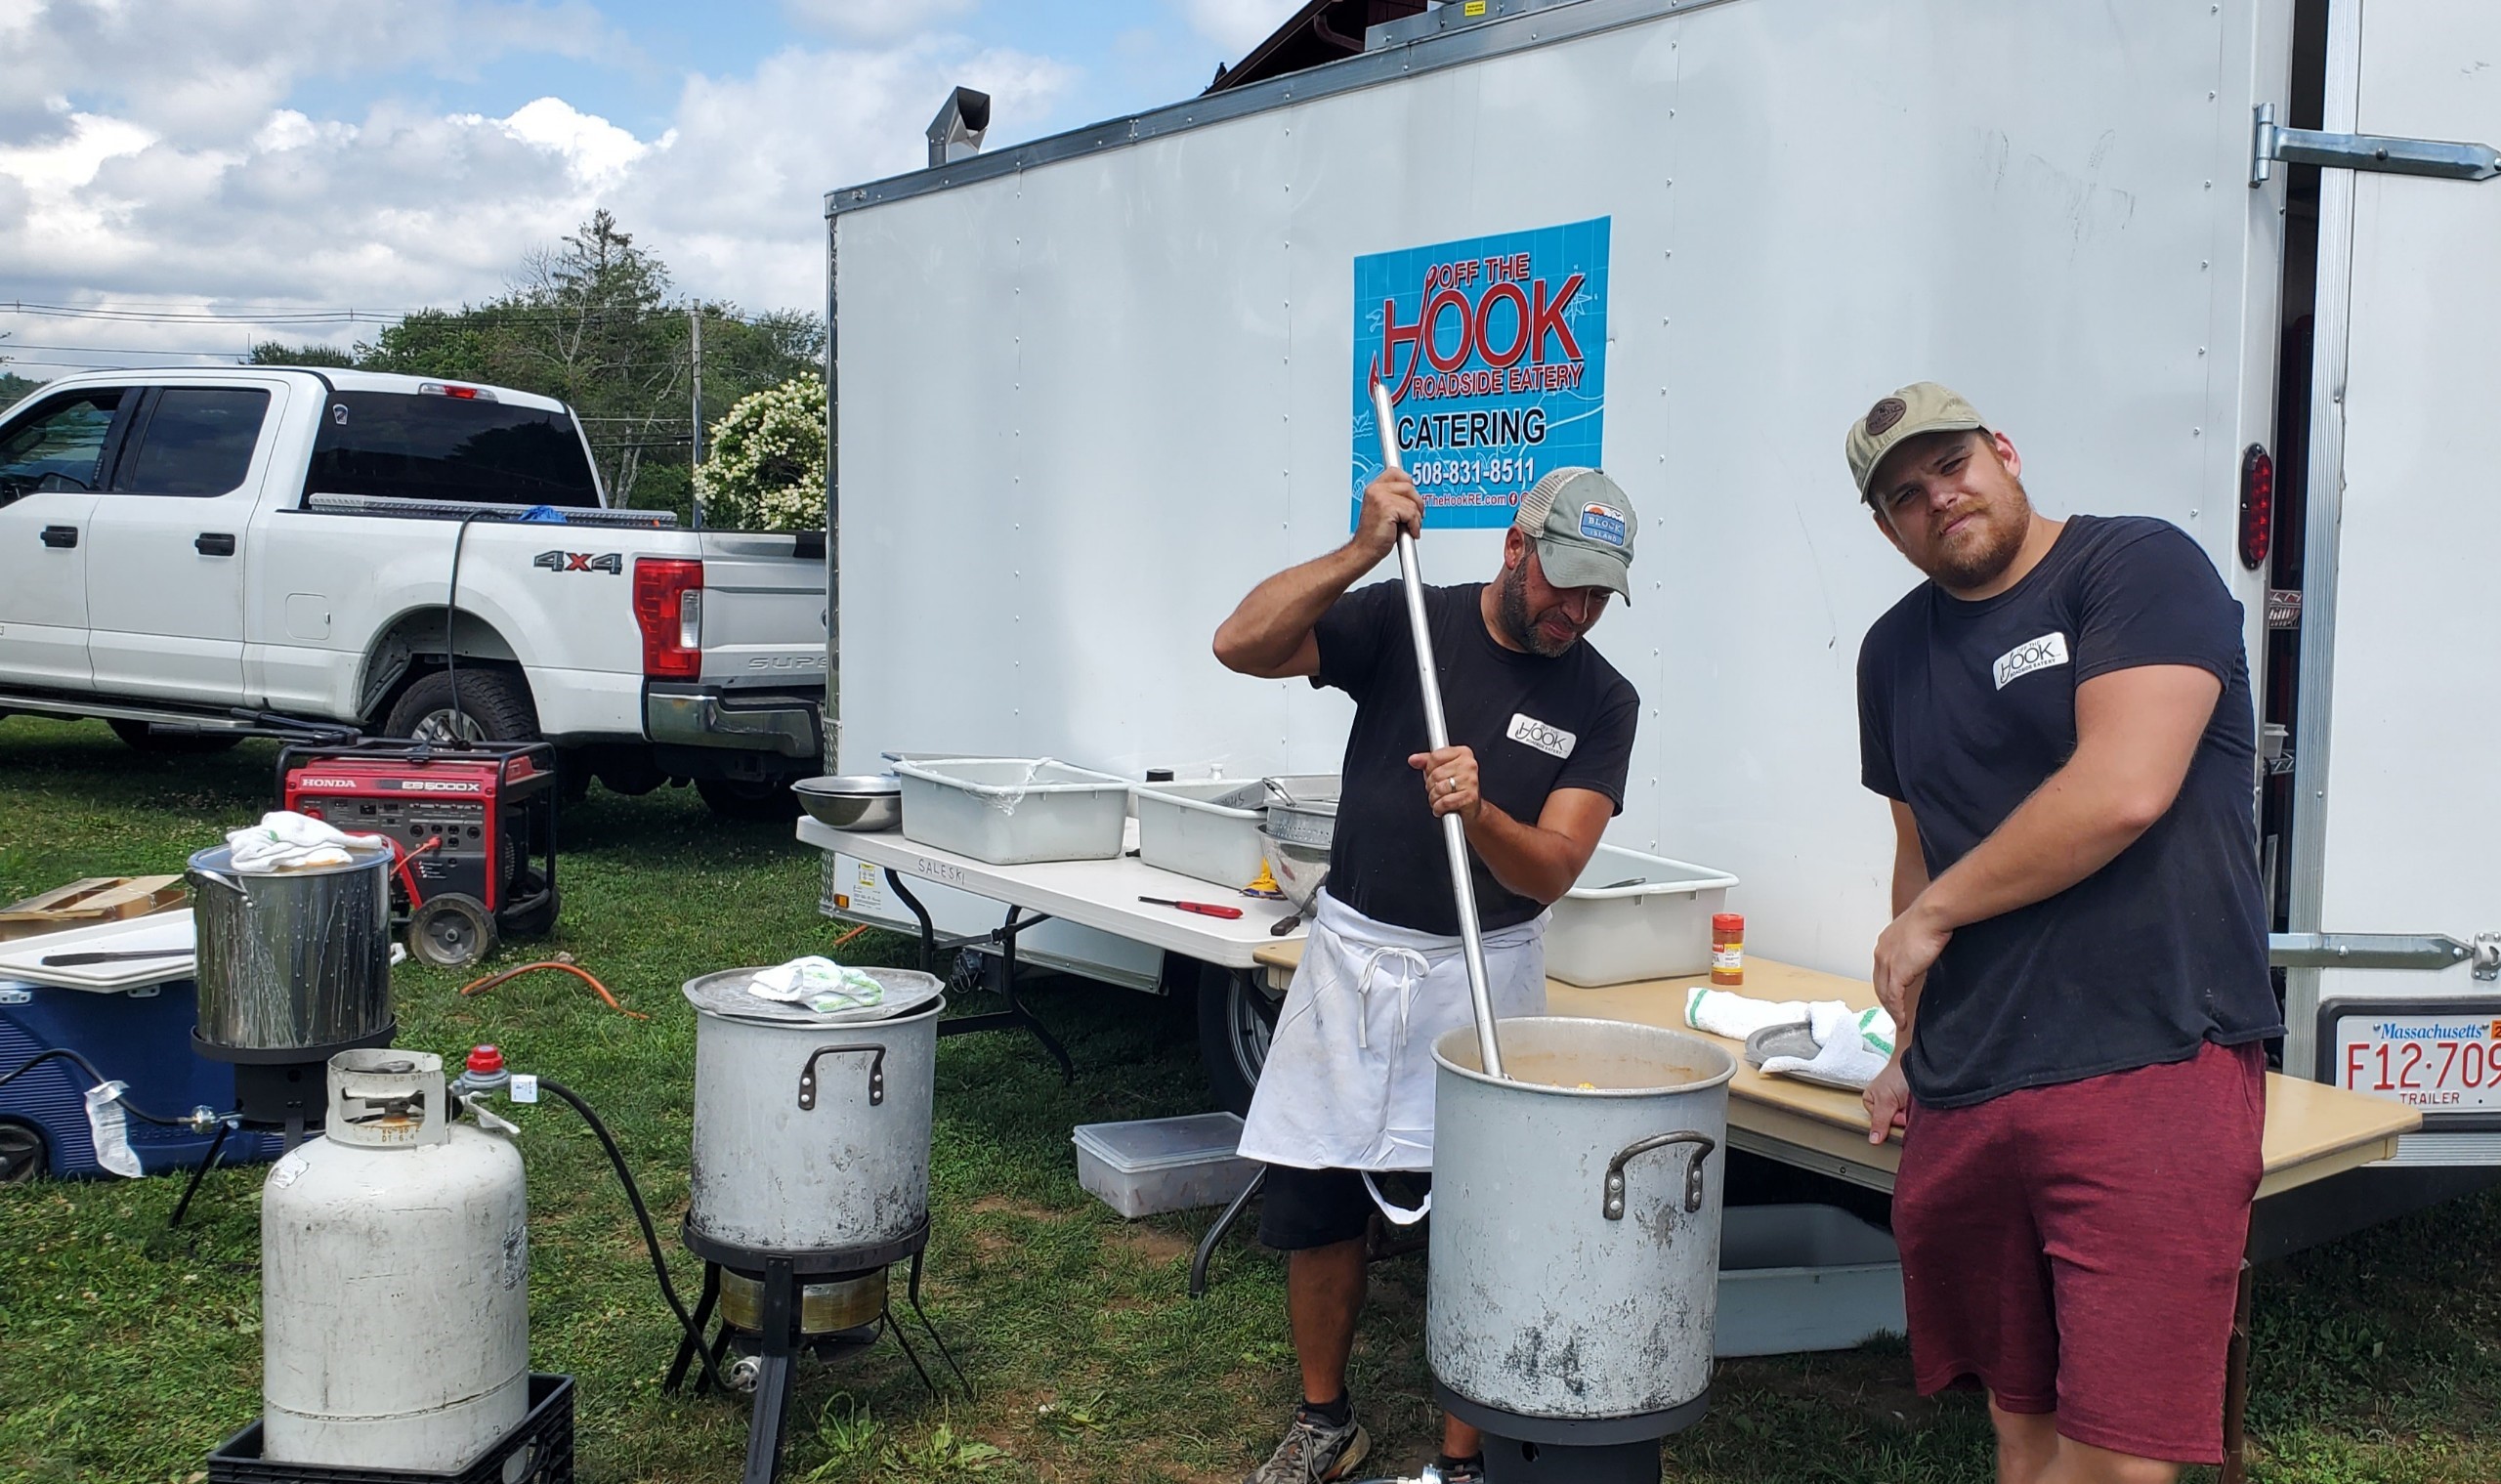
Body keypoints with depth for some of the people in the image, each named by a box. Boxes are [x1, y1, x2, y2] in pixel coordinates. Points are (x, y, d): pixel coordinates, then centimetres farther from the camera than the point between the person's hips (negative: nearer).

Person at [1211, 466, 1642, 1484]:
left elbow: (1549, 869, -12)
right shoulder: (1405, 620, -3)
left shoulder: (1601, 701, -3)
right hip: (1352, 951, 1)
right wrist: (1359, 553, -22)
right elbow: (1242, 645, -14)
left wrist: (1476, 812, -32)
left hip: (1482, 971, -1)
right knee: (1312, 1206, 9)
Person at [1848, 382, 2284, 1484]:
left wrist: (1931, 915, -7)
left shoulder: (2138, 565, -6)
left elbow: (2123, 791, -18)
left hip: (2152, 1064, -6)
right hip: (1964, 1094, 7)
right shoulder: (1895, 652, 16)